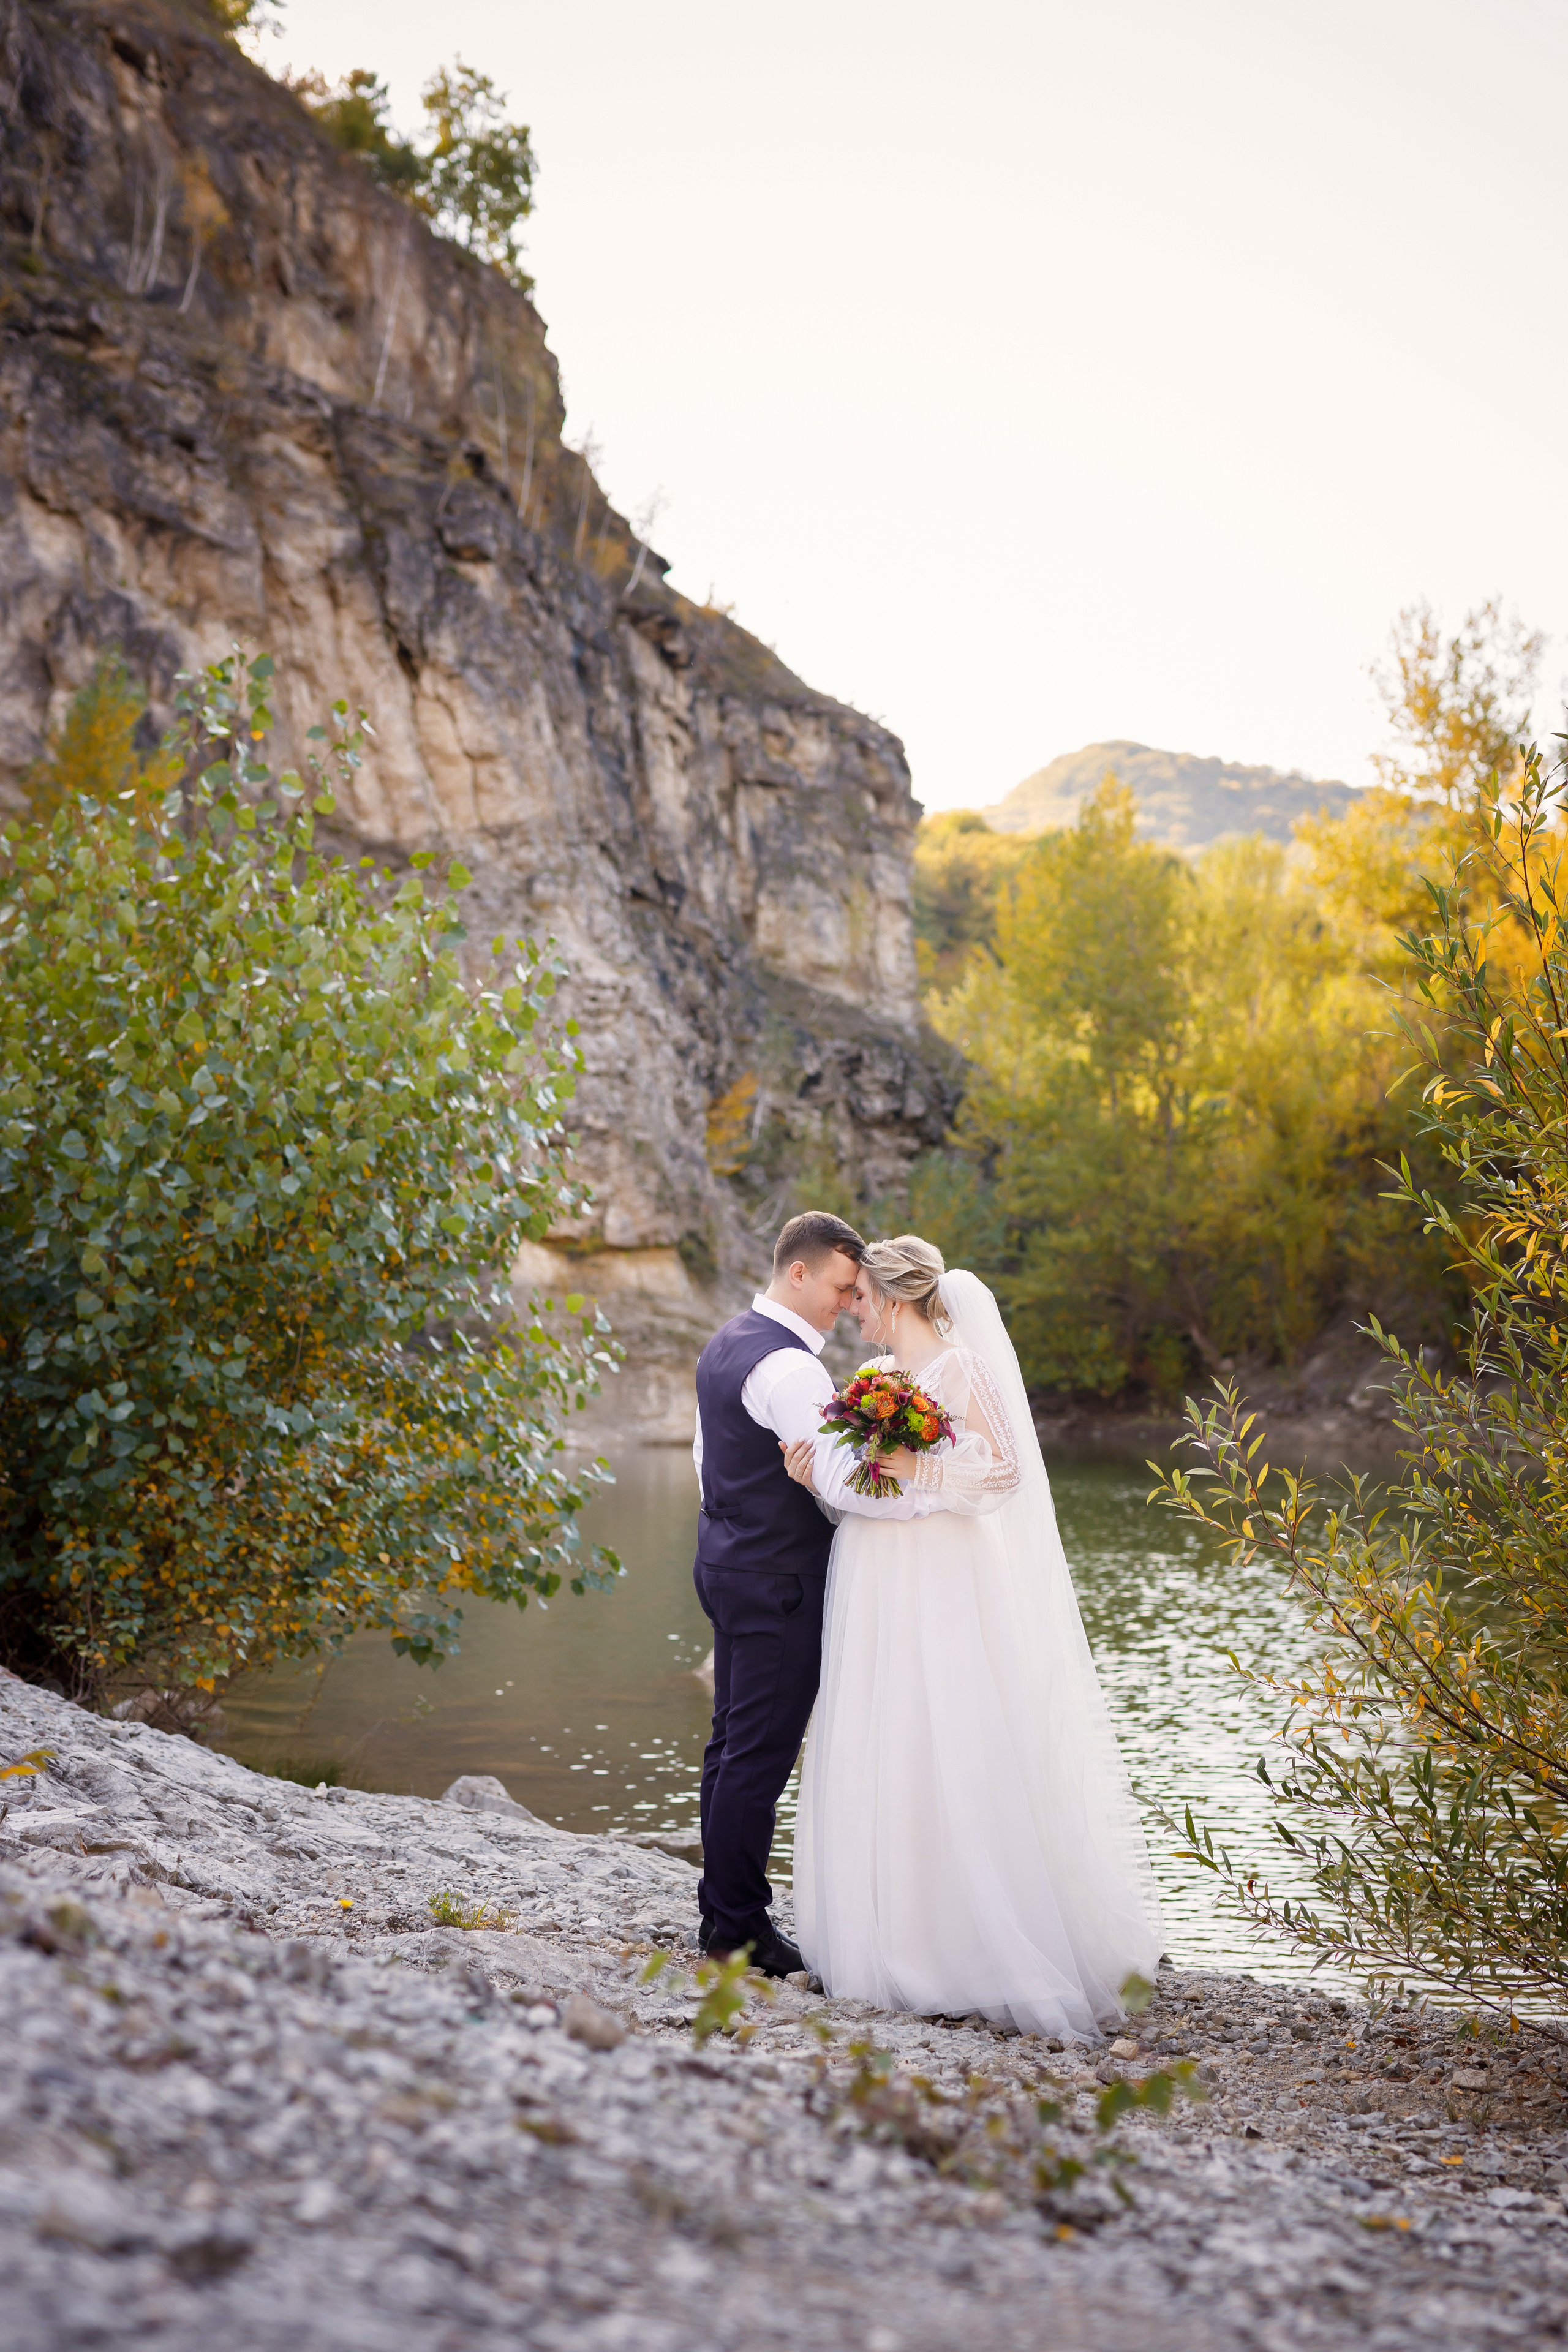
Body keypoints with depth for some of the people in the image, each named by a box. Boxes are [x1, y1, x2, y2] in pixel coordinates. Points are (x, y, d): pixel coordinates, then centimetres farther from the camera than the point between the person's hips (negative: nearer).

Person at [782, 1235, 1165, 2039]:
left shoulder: (959, 1367, -9)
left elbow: (1003, 1469, -17)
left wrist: (911, 1466, -23)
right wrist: (816, 1476, 3)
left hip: (941, 1589, -8)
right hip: (876, 1592, 8)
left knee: (948, 1764, -6)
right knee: (879, 1762, 9)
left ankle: (978, 1953, 4)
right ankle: (896, 1938, 18)